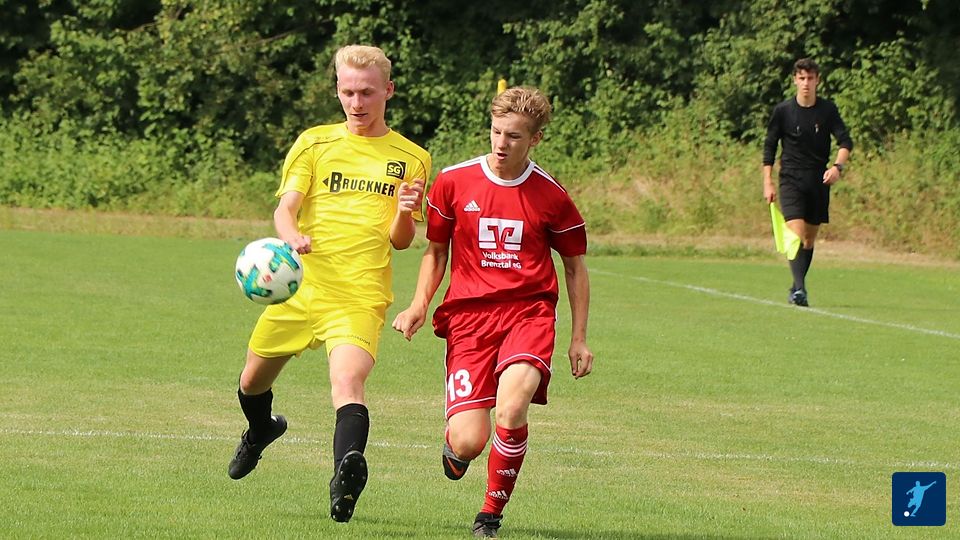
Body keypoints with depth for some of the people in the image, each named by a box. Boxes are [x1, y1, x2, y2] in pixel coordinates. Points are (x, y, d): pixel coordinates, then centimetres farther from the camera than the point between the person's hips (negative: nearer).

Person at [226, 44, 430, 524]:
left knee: (348, 382, -28)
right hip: (298, 288, 3)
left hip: (361, 298, -3)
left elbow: (400, 241, 6)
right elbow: (285, 206, -4)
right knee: (253, 383, 18)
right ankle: (260, 431, 51)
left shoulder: (411, 159, 8)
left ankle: (347, 471, -47)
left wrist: (405, 213, -17)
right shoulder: (314, 144, 8)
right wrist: (291, 236, -27)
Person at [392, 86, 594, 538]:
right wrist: (419, 304, 1)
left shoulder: (551, 196, 3)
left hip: (528, 310, -1)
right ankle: (454, 447, 30)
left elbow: (575, 266, 15)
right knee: (468, 442, -12)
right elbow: (436, 251, 17)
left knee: (512, 407, -29)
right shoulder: (453, 182, 3)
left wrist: (578, 339, 13)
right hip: (469, 313, 1)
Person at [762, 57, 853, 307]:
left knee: (810, 238, 8)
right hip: (791, 181, -3)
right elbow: (769, 146, 5)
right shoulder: (783, 111, -2)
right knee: (796, 233, -19)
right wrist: (768, 182, 0)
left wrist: (837, 166, -21)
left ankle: (796, 289, 21)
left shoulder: (828, 110, 1)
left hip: (819, 182, 3)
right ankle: (799, 288, -27)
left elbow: (845, 141, -2)